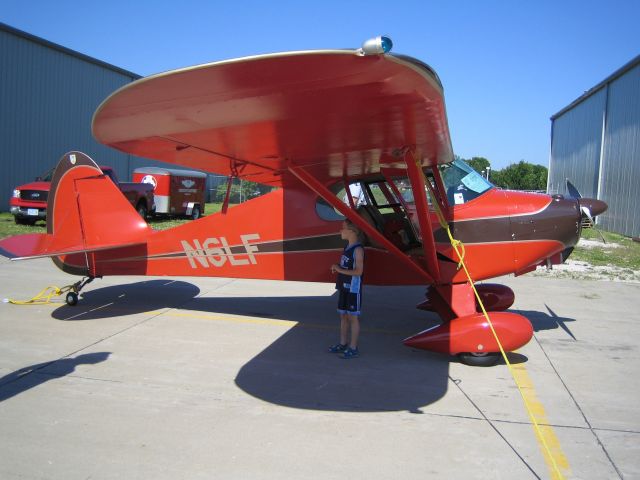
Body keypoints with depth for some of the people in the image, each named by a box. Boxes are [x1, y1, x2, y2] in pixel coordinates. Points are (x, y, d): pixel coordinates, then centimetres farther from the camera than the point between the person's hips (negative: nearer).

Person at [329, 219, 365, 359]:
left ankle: (353, 348, 6)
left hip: (353, 289, -9)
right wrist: (337, 267, 2)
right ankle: (343, 344, 25)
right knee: (343, 316, 14)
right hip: (344, 288, 9)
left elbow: (358, 271, -21)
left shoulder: (358, 249, -15)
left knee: (353, 317, -2)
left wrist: (340, 270, -17)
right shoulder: (348, 247, 12)